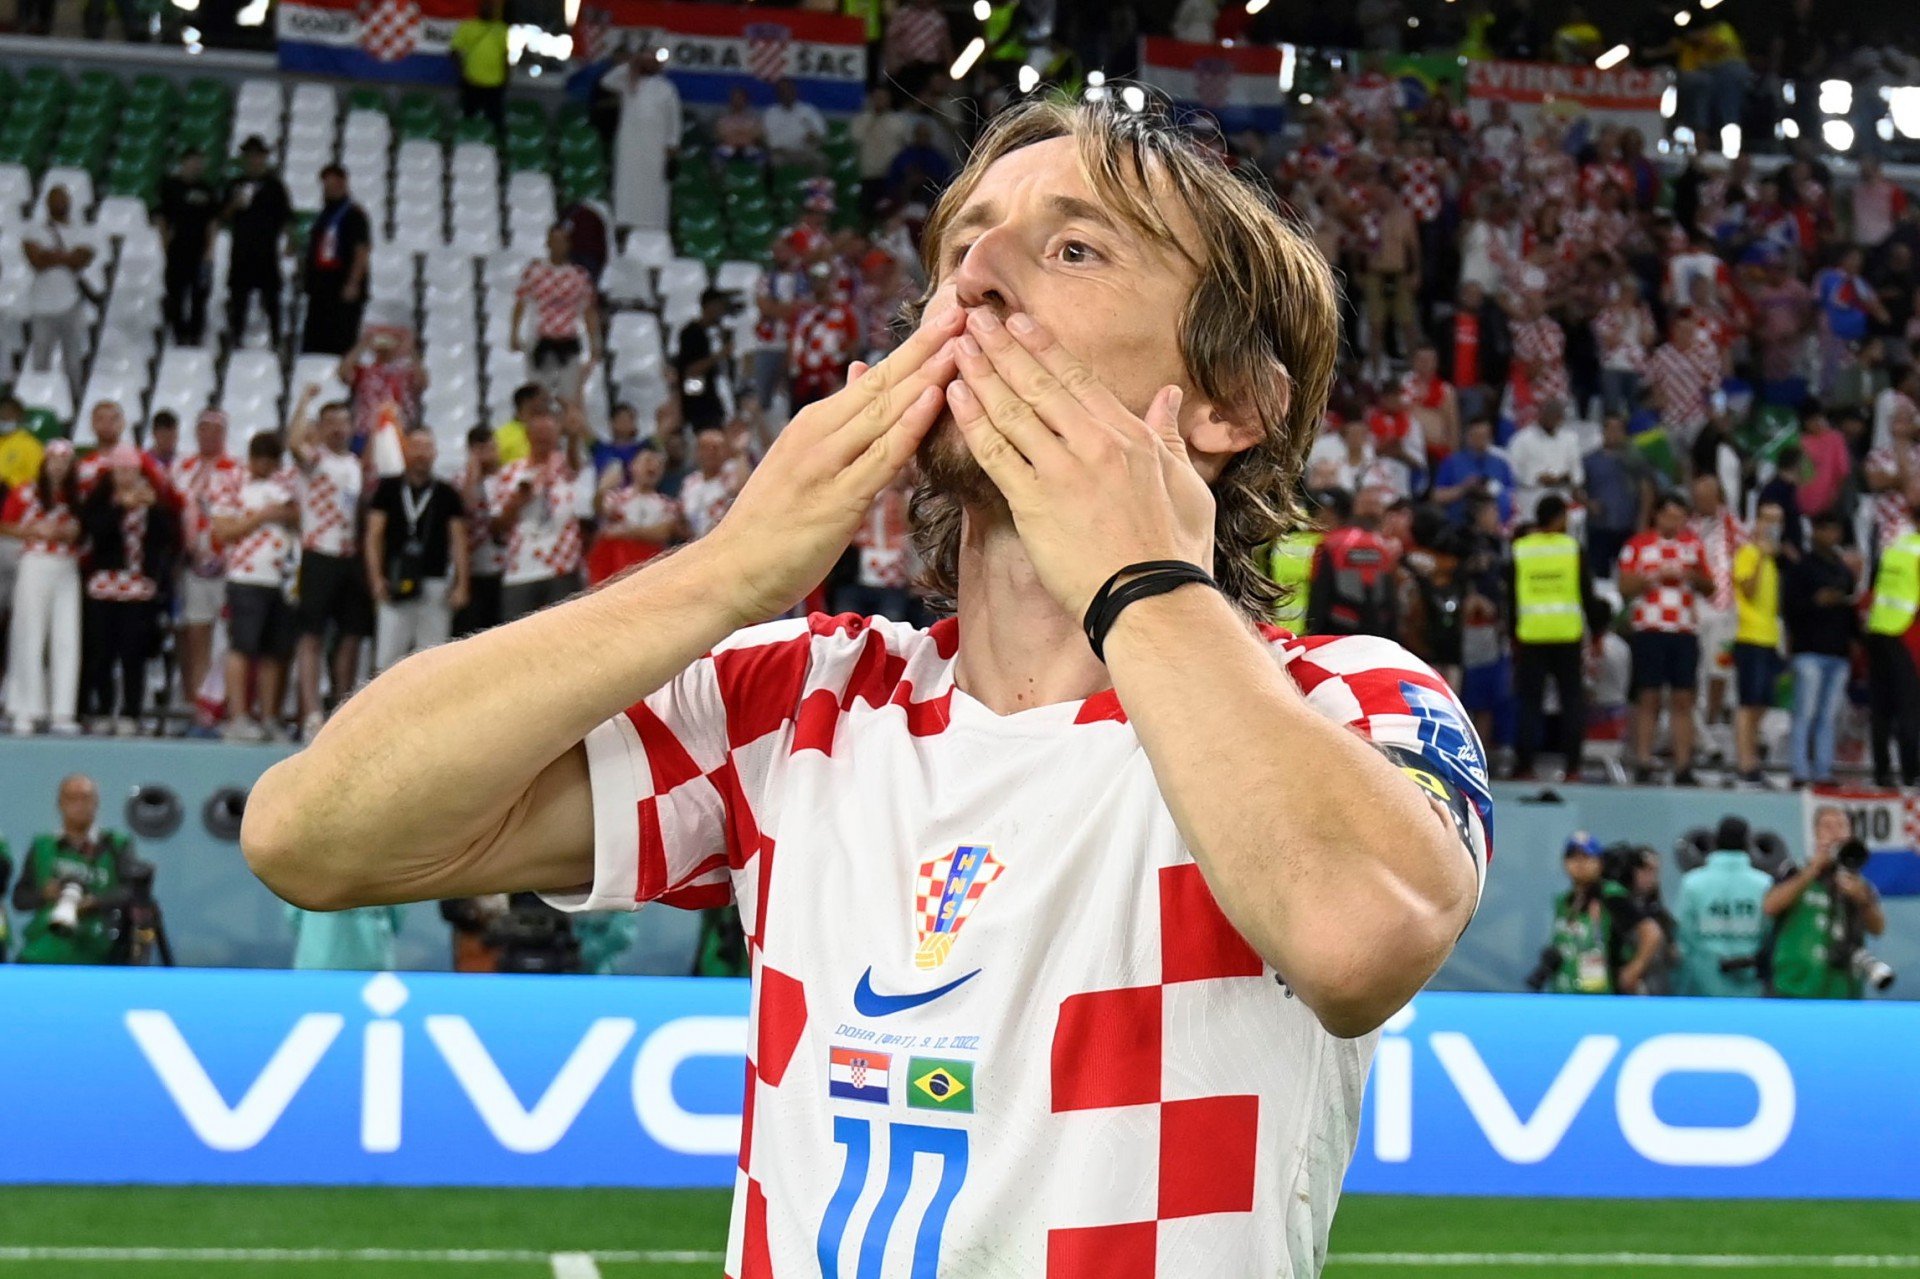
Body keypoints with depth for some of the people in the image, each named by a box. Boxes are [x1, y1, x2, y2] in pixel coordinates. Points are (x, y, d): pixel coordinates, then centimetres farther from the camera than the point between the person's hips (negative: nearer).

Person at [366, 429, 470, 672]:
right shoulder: (388, 489, 7)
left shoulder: (447, 494, 8)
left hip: (436, 585, 1)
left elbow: (458, 541, 6)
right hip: (395, 587, -1)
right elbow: (374, 536, 5)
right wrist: (376, 578, -6)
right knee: (387, 658, -4)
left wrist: (461, 585, -3)